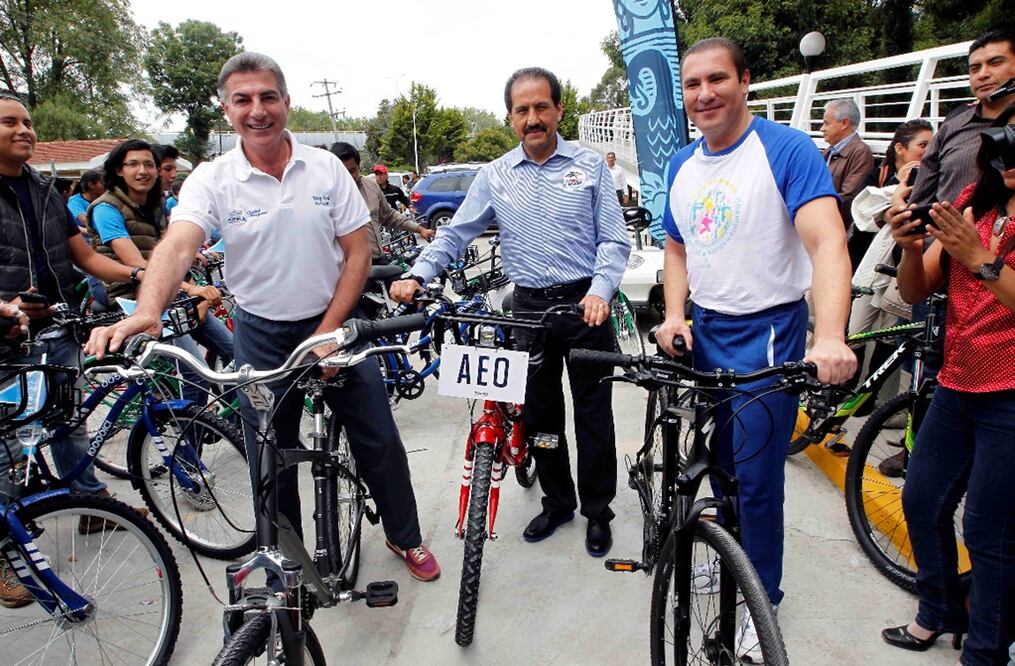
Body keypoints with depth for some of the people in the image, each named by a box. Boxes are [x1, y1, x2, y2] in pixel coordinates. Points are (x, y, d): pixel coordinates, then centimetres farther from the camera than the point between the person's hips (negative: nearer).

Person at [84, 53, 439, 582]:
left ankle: (404, 537, 32)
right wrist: (147, 311, -46)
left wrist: (328, 331, -11)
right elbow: (176, 245, -25)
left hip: (335, 325, 1)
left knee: (378, 440, 8)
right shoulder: (212, 179, -9)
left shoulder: (325, 168, -5)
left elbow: (358, 252, -4)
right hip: (261, 336, 0)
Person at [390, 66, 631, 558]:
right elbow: (454, 235, 7)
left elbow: (614, 240, -2)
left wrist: (600, 290, -18)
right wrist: (418, 276, -9)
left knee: (593, 413, 5)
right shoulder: (495, 176, 6)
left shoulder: (590, 167, 1)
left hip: (585, 305, -2)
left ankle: (597, 511, 23)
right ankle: (557, 503, 31)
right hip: (529, 309, 2)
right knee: (539, 412, 12)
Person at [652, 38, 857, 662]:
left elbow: (828, 243, -27)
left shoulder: (787, 149, -15)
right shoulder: (682, 165, 6)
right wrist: (675, 313, -1)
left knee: (758, 478, 1)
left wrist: (830, 337, -42)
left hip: (768, 334, -6)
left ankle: (764, 598, 24)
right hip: (706, 330, 6)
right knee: (718, 461, 19)